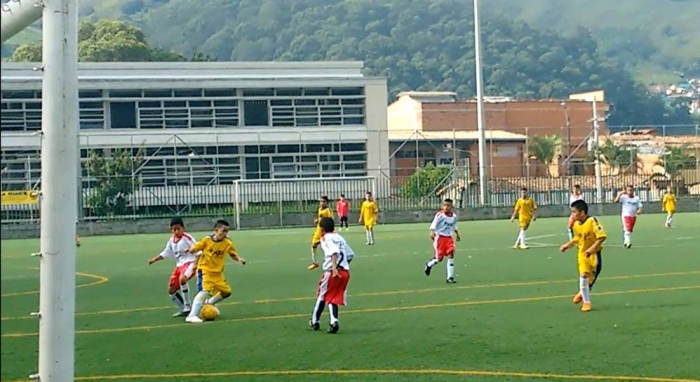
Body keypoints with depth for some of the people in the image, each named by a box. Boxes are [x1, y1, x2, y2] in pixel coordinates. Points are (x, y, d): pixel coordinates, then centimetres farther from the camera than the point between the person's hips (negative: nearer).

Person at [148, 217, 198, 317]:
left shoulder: (187, 238, -12)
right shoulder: (171, 240, 9)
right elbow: (166, 253, 21)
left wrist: (195, 264, -20)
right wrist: (154, 259, 13)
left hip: (189, 263, -8)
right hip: (179, 265, 8)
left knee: (182, 279, -37)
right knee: (171, 290, 7)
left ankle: (187, 306, -25)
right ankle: (183, 309, 22)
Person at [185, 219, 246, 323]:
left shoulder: (227, 243, -5)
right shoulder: (207, 240, -12)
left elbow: (233, 254, 3)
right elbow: (194, 249, -5)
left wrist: (239, 259, -17)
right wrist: (191, 250, -28)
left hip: (218, 273, 6)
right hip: (205, 271, -5)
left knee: (227, 292, 12)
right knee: (205, 291, -25)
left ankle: (209, 303, 39)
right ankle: (192, 316, -28)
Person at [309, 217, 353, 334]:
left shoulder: (326, 239, -5)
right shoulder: (339, 238, 17)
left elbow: (334, 251, -24)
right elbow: (350, 254, 19)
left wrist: (334, 267, -33)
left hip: (332, 272, -6)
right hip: (345, 271, 6)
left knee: (322, 296, 13)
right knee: (333, 298, 11)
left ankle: (315, 321, 25)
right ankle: (334, 321, -10)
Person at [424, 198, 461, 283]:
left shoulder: (454, 216, 7)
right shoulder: (440, 215, -11)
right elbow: (434, 224, -19)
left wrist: (457, 234, 32)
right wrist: (432, 232, -35)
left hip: (449, 238, 4)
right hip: (440, 237, -4)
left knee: (451, 255, -10)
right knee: (439, 258, -3)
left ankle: (450, 277, -7)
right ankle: (428, 265, 32)